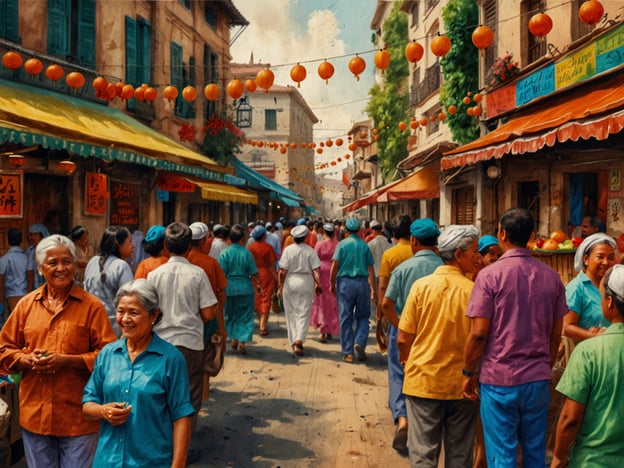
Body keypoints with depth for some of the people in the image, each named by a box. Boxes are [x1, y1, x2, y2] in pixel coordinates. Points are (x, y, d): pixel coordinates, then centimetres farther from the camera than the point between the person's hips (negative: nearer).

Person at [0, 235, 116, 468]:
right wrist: (28, 359, -10)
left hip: (78, 415, -4)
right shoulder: (26, 304, 5)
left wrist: (68, 361, -18)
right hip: (35, 413, 4)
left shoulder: (92, 305, -7)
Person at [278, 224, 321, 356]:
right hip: (306, 282, 0)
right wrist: (318, 284, 0)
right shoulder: (310, 251, -4)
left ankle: (293, 342, 18)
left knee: (291, 313, 12)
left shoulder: (288, 250, -5)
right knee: (303, 313, 4)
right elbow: (315, 270, -9)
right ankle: (299, 340, -13)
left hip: (290, 282, 0)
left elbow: (282, 271, -6)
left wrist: (280, 286, 2)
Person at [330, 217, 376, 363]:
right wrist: (373, 290, 5)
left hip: (345, 282, -1)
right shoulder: (365, 246, 3)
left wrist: (332, 283, 6)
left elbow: (334, 266, -6)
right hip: (362, 282, 1)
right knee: (363, 317, 15)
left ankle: (348, 352, 6)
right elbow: (370, 269, 2)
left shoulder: (342, 244, -1)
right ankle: (360, 342, -6)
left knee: (345, 318, 5)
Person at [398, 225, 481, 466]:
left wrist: (407, 363, 14)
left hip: (424, 381, 0)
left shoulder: (422, 285, -9)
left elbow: (403, 339, -6)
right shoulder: (474, 290, -11)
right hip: (462, 384, 0)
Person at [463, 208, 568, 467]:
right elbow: (556, 334, 9)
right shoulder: (551, 276, 2)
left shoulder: (490, 274, -12)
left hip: (499, 378, -4)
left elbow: (478, 333, -14)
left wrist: (468, 372, -1)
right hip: (538, 378, 5)